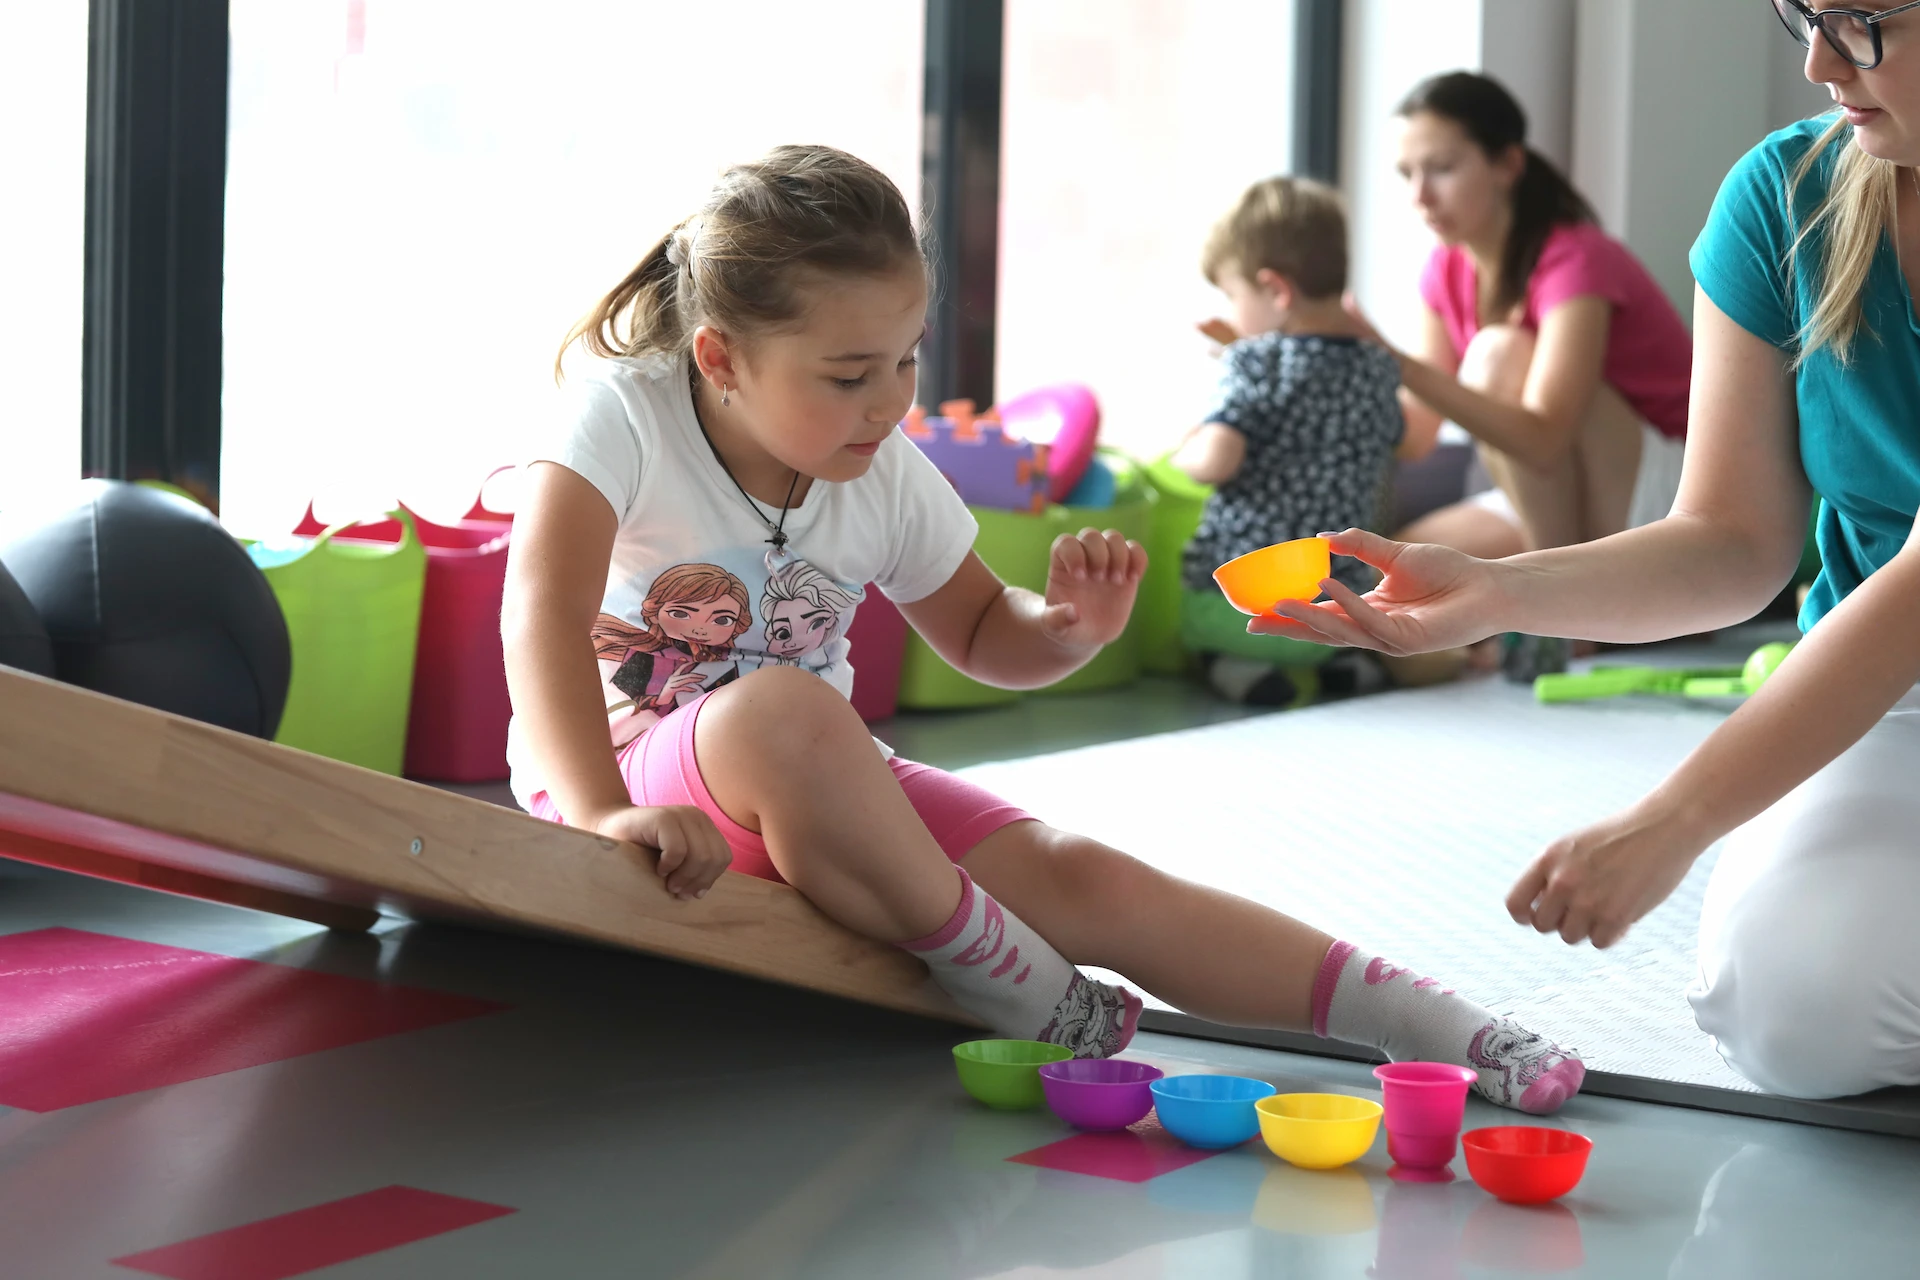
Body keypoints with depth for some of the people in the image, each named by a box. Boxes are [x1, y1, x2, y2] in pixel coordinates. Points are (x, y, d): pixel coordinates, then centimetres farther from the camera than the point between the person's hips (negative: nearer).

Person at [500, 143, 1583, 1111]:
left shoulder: (887, 480, 1)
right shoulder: (626, 415, -16)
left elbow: (980, 633, 17)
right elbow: (546, 616, -30)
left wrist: (1068, 631, -8)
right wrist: (603, 811, -44)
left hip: (819, 797, 6)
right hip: (642, 778, -5)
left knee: (1077, 876, -14)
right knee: (784, 709, -40)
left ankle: (1435, 1025, -10)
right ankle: (1015, 993, -22)